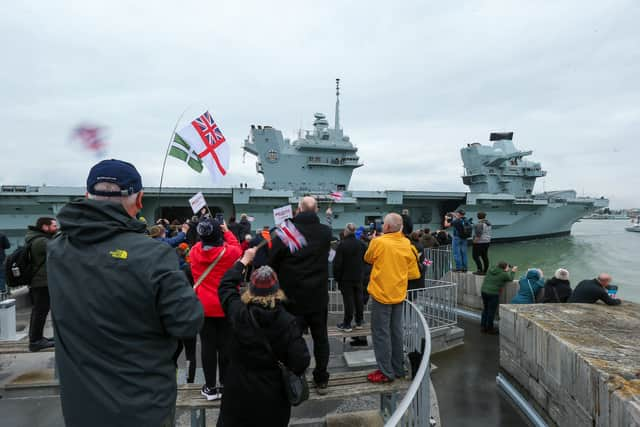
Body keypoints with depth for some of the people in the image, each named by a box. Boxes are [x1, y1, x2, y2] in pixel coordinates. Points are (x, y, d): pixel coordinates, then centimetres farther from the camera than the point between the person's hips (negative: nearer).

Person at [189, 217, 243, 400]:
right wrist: (227, 231, 16)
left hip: (203, 306, 2)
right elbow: (237, 248, 8)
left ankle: (210, 387, 18)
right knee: (225, 345, 10)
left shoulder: (194, 252, -7)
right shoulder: (230, 252, -15)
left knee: (207, 346, 9)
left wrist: (205, 236, 18)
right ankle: (225, 385, 21)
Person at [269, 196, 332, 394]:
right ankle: (321, 380, 25)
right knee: (320, 337, 15)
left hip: (293, 296, -2)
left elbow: (272, 262, -5)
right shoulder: (326, 232, -4)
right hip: (318, 296, 3)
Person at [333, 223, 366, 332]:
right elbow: (365, 260, 9)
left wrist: (336, 276, -4)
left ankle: (347, 324, 6)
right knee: (358, 298, 12)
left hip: (346, 278, -4)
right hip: (358, 277, 5)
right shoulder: (361, 244, 0)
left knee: (348, 300, 0)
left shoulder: (342, 245, -16)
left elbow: (337, 263, -14)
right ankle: (359, 322, 21)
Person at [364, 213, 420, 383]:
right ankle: (398, 369, 26)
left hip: (381, 294, -5)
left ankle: (386, 372, 8)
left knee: (381, 334, 3)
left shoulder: (378, 242, -14)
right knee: (396, 332, 16)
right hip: (398, 294, 6)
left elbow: (368, 259, 5)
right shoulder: (407, 244, -1)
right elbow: (413, 273, 4)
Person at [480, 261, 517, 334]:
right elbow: (510, 279, 10)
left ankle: (483, 327, 25)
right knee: (491, 311, 5)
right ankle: (490, 329, 16)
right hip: (493, 294, -7)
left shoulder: (491, 269, 8)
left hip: (483, 291, 7)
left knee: (485, 309, 18)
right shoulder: (504, 274, -9)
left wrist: (506, 271, 25)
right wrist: (513, 271, 26)